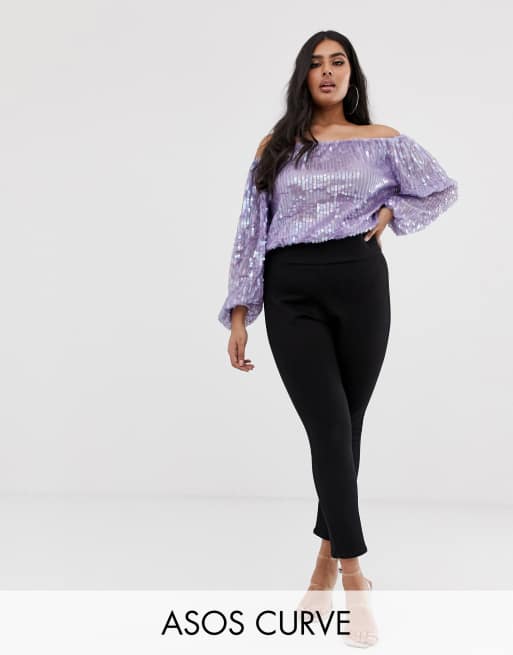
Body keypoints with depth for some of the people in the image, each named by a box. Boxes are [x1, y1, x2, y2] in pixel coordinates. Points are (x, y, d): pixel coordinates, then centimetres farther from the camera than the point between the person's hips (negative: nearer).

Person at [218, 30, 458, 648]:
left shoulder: (381, 140, 9)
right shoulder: (275, 146, 10)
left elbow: (443, 189, 19)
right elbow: (250, 231, 8)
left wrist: (390, 212, 3)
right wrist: (238, 315, 3)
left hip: (360, 287, 1)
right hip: (292, 294, 0)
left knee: (346, 426, 5)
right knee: (329, 428, -10)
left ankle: (328, 559, 23)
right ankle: (356, 582, -4)